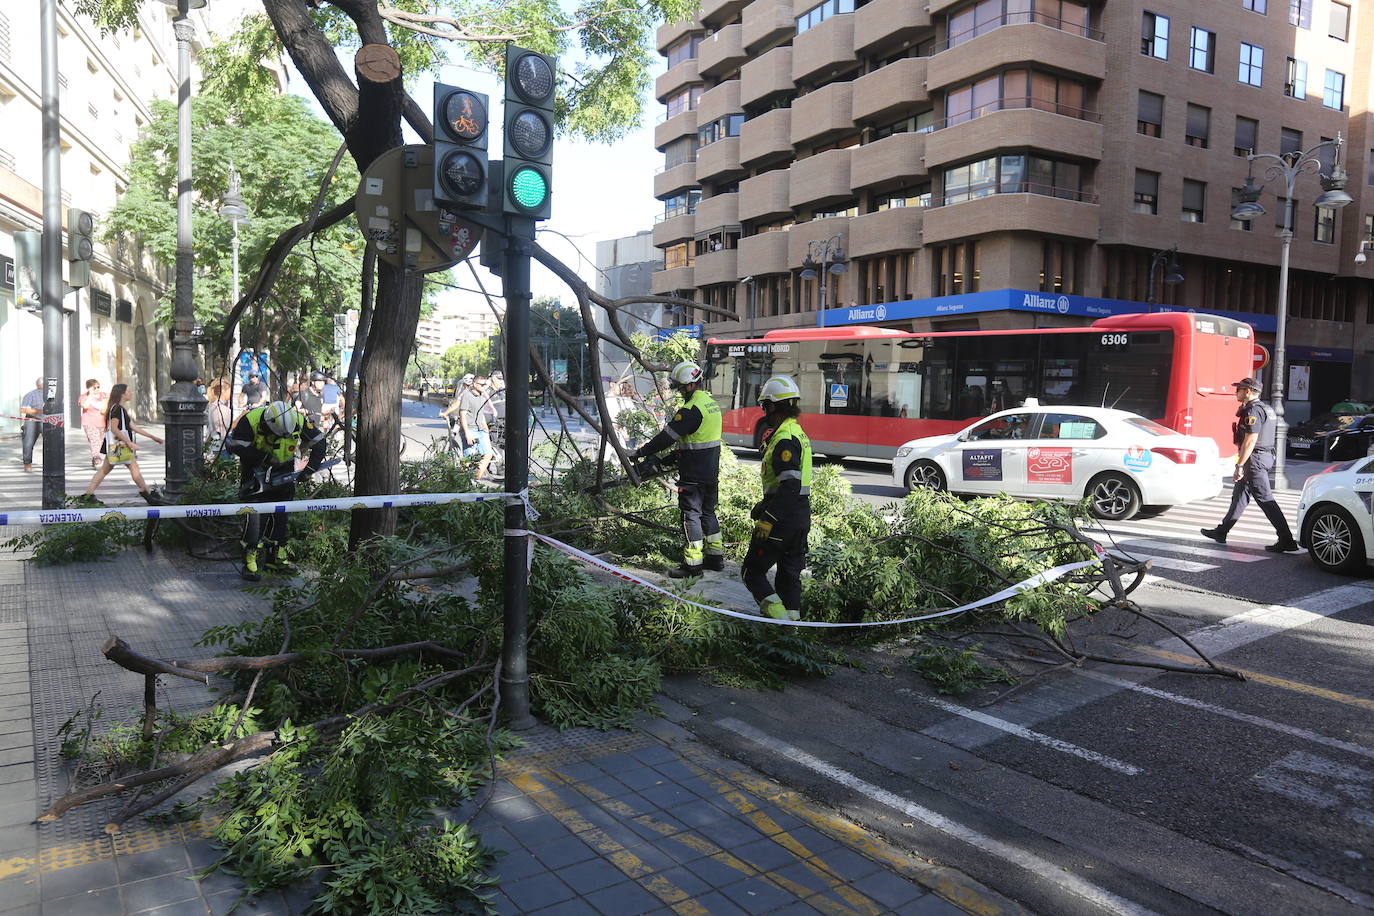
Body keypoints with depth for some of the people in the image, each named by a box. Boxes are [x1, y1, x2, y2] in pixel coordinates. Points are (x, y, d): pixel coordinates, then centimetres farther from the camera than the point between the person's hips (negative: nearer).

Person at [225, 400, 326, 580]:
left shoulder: (299, 421, -22)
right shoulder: (250, 420, -29)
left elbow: (319, 443, -11)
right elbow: (234, 445, -20)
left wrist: (309, 469, -20)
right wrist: (264, 457, -26)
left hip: (283, 469, 3)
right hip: (255, 468, -3)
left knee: (280, 511, 4)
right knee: (254, 510, -12)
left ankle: (275, 553, 16)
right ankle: (251, 557, -8)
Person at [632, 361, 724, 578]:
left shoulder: (691, 409, -19)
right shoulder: (711, 403, 11)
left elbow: (667, 437, -19)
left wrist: (639, 453, -11)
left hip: (693, 475, -9)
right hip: (712, 471, 9)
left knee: (691, 515, -2)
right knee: (708, 512, 18)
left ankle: (693, 563, 1)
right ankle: (715, 555, 25)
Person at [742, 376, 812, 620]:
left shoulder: (784, 439, -18)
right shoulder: (798, 433, 14)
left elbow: (790, 485, -26)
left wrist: (768, 519, -25)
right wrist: (765, 504, 25)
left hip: (783, 517, -10)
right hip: (801, 515, 10)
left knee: (753, 571, 0)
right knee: (789, 573, 17)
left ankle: (777, 613, -11)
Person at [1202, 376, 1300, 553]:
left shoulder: (1253, 410, -16)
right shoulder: (1266, 409, 16)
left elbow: (1250, 440, -22)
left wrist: (1240, 466, -22)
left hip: (1254, 459, -11)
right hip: (1265, 457, 11)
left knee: (1265, 499, -9)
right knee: (1239, 495, 16)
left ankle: (1286, 540, -8)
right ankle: (1221, 532, 25)